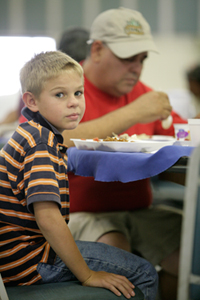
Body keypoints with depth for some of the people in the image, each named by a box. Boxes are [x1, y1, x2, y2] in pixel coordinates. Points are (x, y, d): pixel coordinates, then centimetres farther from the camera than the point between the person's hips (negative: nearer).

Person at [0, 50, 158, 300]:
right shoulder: (41, 145, -22)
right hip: (30, 263, -11)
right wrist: (87, 276, -23)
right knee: (144, 274, -7)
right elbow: (48, 218, -30)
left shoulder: (31, 134, 11)